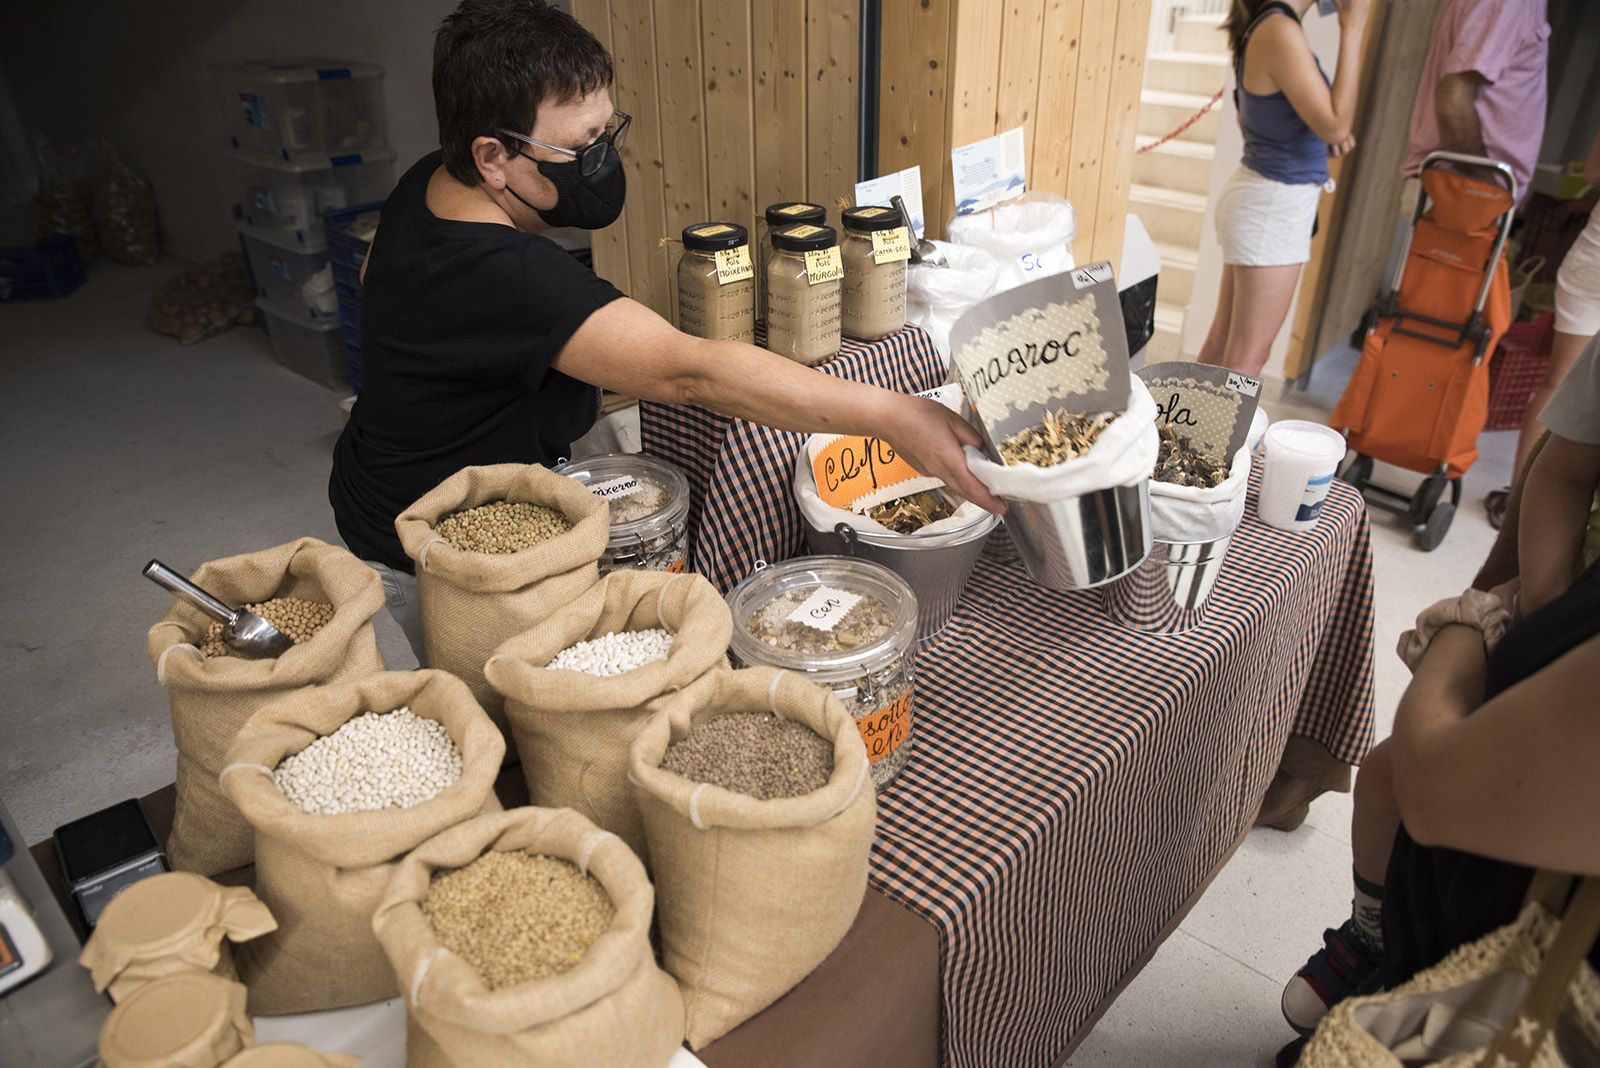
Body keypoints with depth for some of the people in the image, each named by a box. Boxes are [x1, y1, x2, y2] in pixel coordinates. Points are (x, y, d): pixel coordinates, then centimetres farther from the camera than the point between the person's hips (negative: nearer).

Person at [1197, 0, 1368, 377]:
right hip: (1273, 206, -9)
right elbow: (1334, 124, -17)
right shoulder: (1281, 31, -18)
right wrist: (1351, 31, -14)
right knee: (1247, 355, -2)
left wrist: (1325, 134, 10)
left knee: (1223, 340, 14)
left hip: (1263, 198, 9)